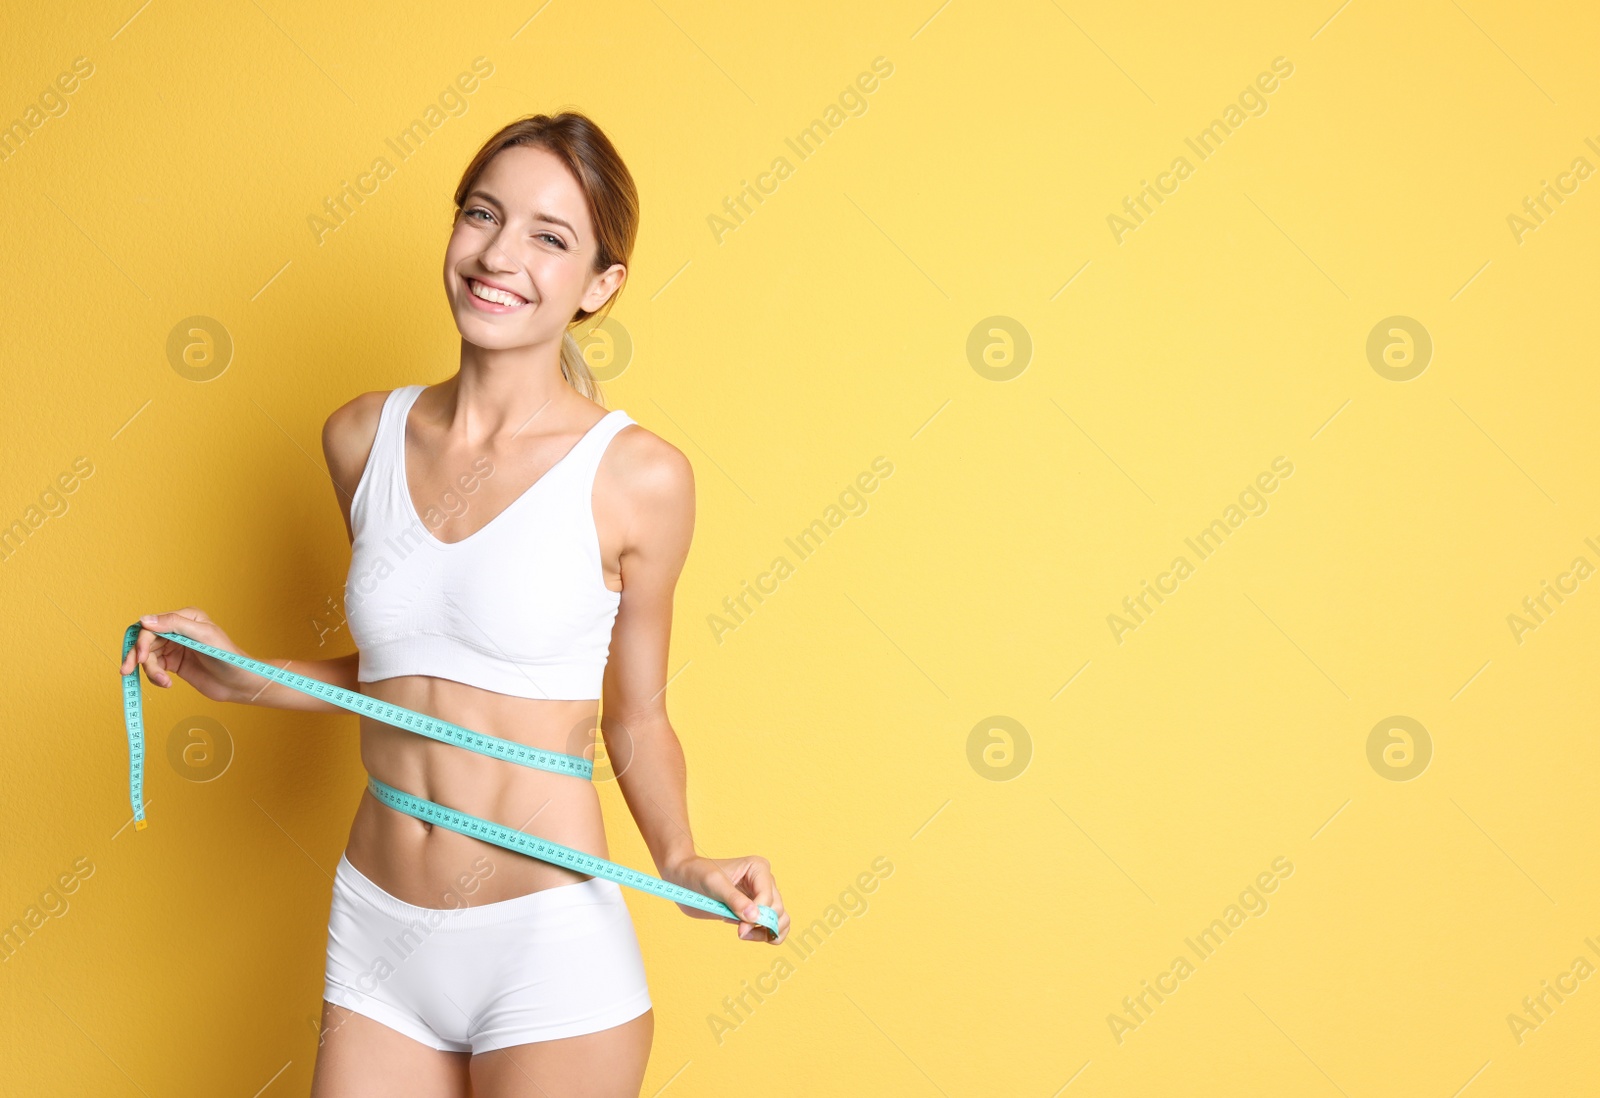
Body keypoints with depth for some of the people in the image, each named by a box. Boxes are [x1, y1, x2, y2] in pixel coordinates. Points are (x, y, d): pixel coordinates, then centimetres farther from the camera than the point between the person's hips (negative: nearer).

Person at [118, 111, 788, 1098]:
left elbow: (638, 719, 2)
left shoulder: (636, 475, -9)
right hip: (380, 938, 4)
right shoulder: (365, 438, 3)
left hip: (550, 945, -4)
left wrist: (682, 861, -13)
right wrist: (241, 676, 5)